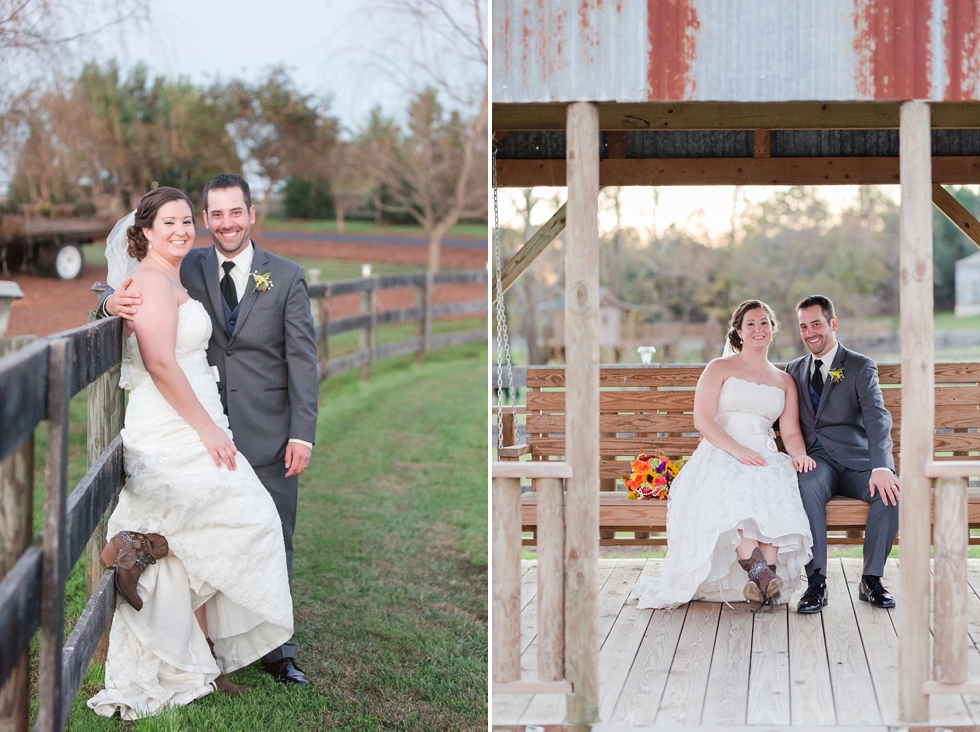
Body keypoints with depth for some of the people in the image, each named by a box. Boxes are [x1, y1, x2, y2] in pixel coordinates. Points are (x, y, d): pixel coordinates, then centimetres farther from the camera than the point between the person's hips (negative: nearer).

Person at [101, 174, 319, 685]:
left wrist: (302, 433, -7)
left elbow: (303, 359, 0)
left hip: (269, 436, -1)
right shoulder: (188, 269, 5)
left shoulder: (286, 277, 2)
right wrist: (114, 301, -22)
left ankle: (276, 649, 16)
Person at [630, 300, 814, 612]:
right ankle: (759, 571, -50)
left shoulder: (784, 382, 24)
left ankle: (769, 572, -48)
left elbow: (790, 432, 14)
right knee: (731, 488, -40)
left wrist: (799, 454, -10)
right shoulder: (719, 368, 13)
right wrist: (737, 449, -16)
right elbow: (703, 420, -1)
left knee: (774, 488, -36)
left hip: (765, 458, 2)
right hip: (720, 455, -2)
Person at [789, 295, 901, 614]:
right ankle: (816, 582, -31)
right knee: (809, 487, -35)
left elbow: (877, 419, -12)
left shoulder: (861, 367, 3)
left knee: (889, 492, -32)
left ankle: (872, 580, -15)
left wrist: (881, 467, -30)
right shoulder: (795, 369, 18)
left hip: (855, 459, -1)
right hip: (817, 460, 2)